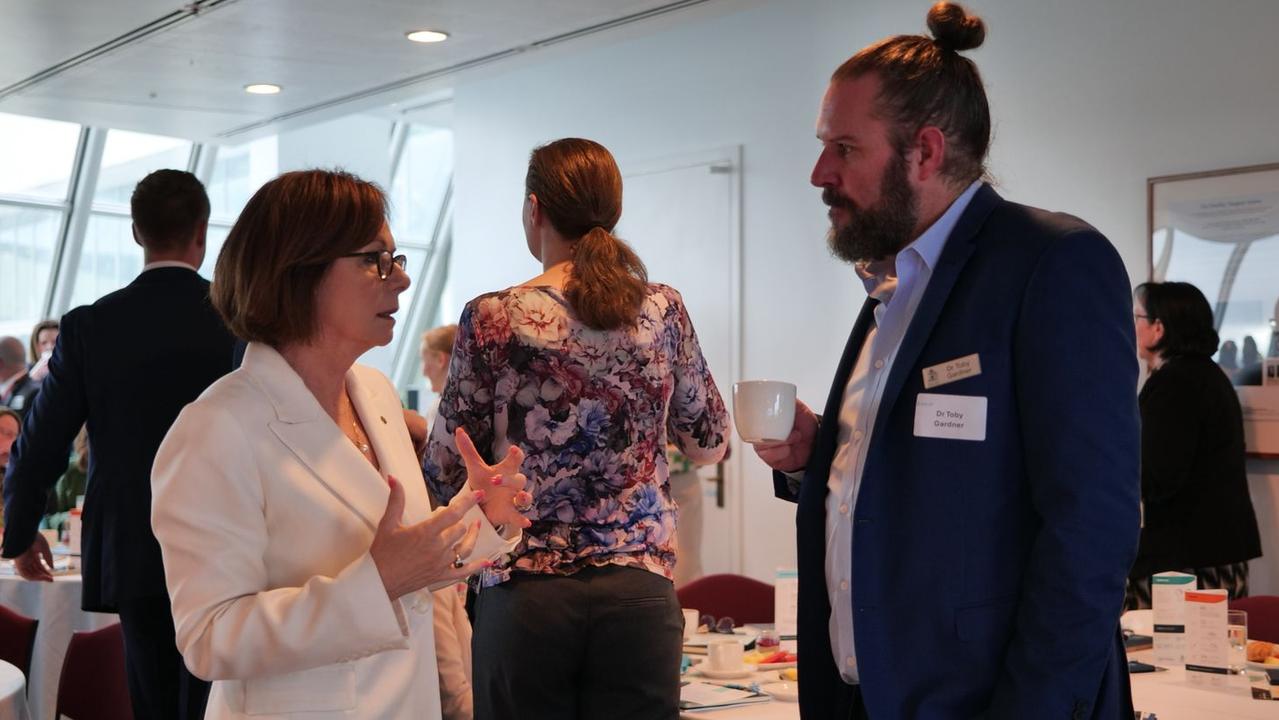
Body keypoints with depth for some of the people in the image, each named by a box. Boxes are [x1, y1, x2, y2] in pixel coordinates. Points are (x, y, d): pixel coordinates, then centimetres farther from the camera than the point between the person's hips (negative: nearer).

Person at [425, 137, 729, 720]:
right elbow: (709, 444, 13)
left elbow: (445, 474, -2)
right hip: (640, 590, 2)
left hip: (525, 590, -2)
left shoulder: (492, 319, -7)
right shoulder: (664, 311, 1)